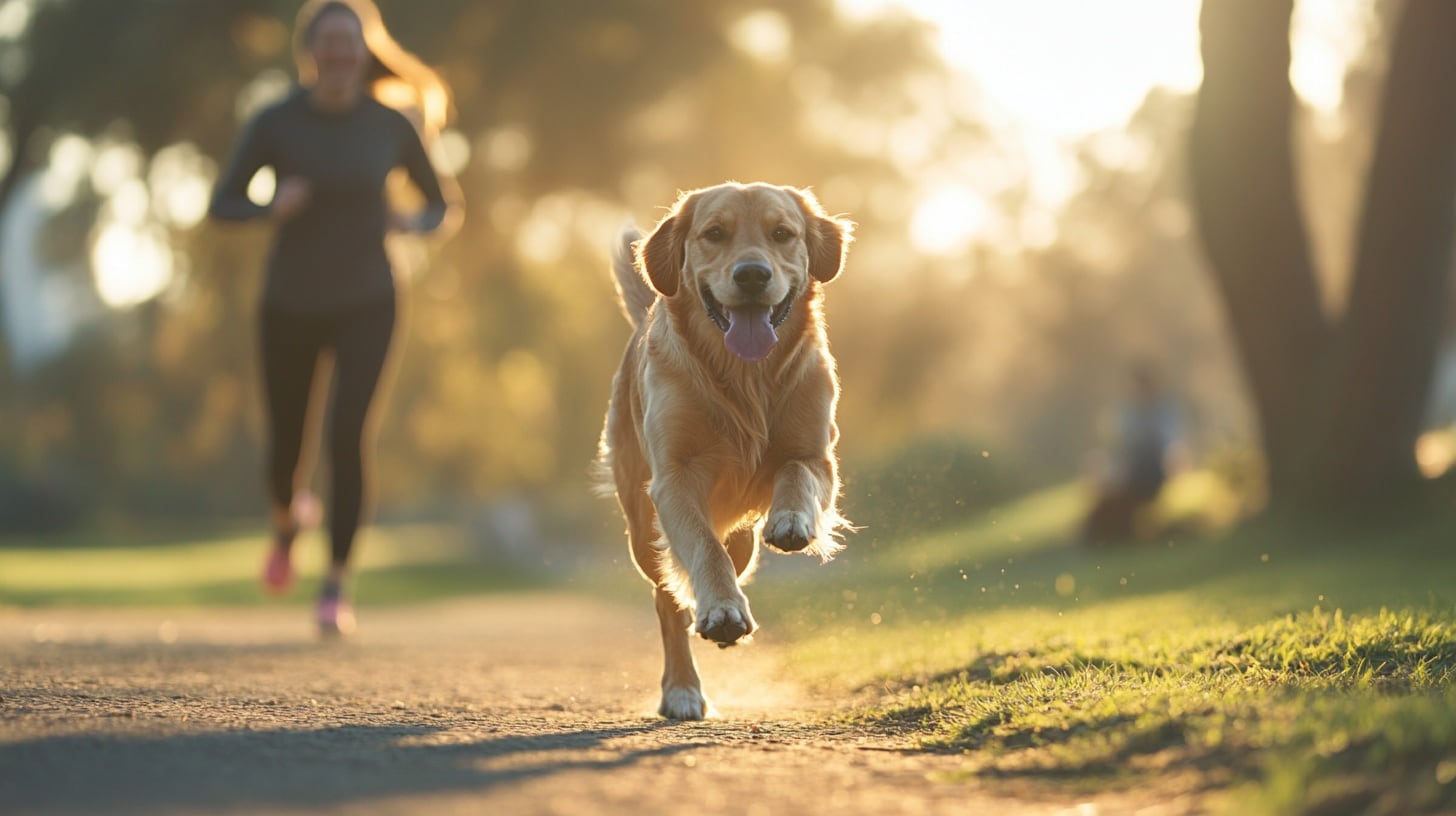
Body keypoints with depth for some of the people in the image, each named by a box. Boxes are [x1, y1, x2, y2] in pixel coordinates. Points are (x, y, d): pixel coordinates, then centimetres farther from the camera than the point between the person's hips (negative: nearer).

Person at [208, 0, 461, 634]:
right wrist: (272, 207, -25)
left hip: (364, 306, -1)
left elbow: (444, 207, 6)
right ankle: (288, 518, 46)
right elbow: (222, 205, -5)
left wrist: (414, 222, -17)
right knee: (284, 450, 9)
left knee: (348, 431, -22)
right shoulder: (275, 123, -8)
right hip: (289, 308, 1)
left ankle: (336, 587, -17)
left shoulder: (392, 124, -6)